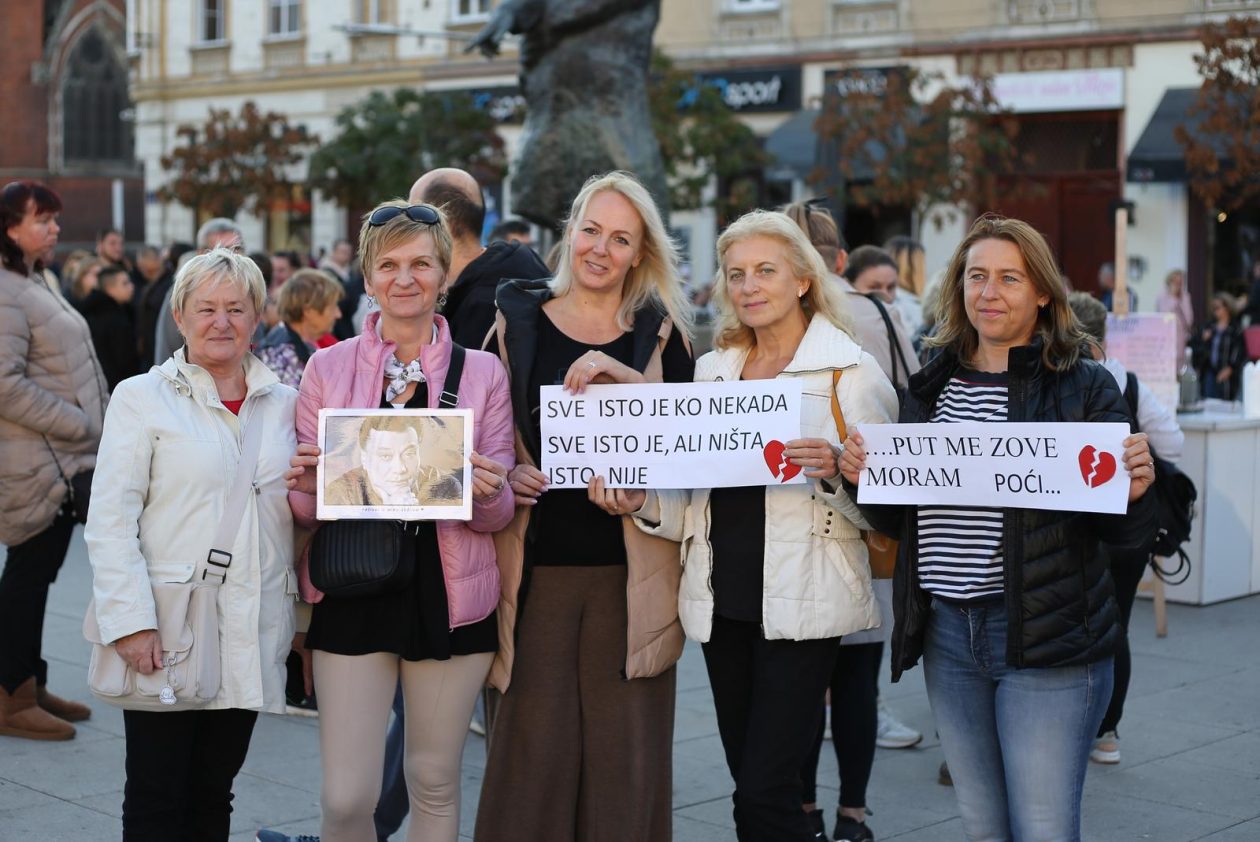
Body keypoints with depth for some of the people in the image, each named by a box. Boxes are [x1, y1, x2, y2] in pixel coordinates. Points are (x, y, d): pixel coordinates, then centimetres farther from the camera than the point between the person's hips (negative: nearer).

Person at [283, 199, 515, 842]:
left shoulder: (483, 372, 3)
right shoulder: (328, 367, 4)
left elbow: (499, 516, 4)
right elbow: (307, 510, 7)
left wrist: (488, 493, -18)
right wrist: (306, 483, -15)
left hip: (449, 593, 0)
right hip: (352, 593, 0)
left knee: (435, 781, 9)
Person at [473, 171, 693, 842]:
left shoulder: (659, 333, 8)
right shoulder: (517, 322, 8)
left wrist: (626, 377, -17)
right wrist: (506, 473, -7)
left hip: (630, 574, 0)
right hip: (537, 566, 0)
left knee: (624, 756, 3)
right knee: (531, 751, 1)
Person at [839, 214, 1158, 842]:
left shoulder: (1084, 387, -3)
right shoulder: (931, 386, 10)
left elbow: (1126, 536, -2)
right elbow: (900, 523, 17)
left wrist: (1133, 492, -23)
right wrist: (861, 478, -2)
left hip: (1046, 641, -4)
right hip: (947, 633, 5)